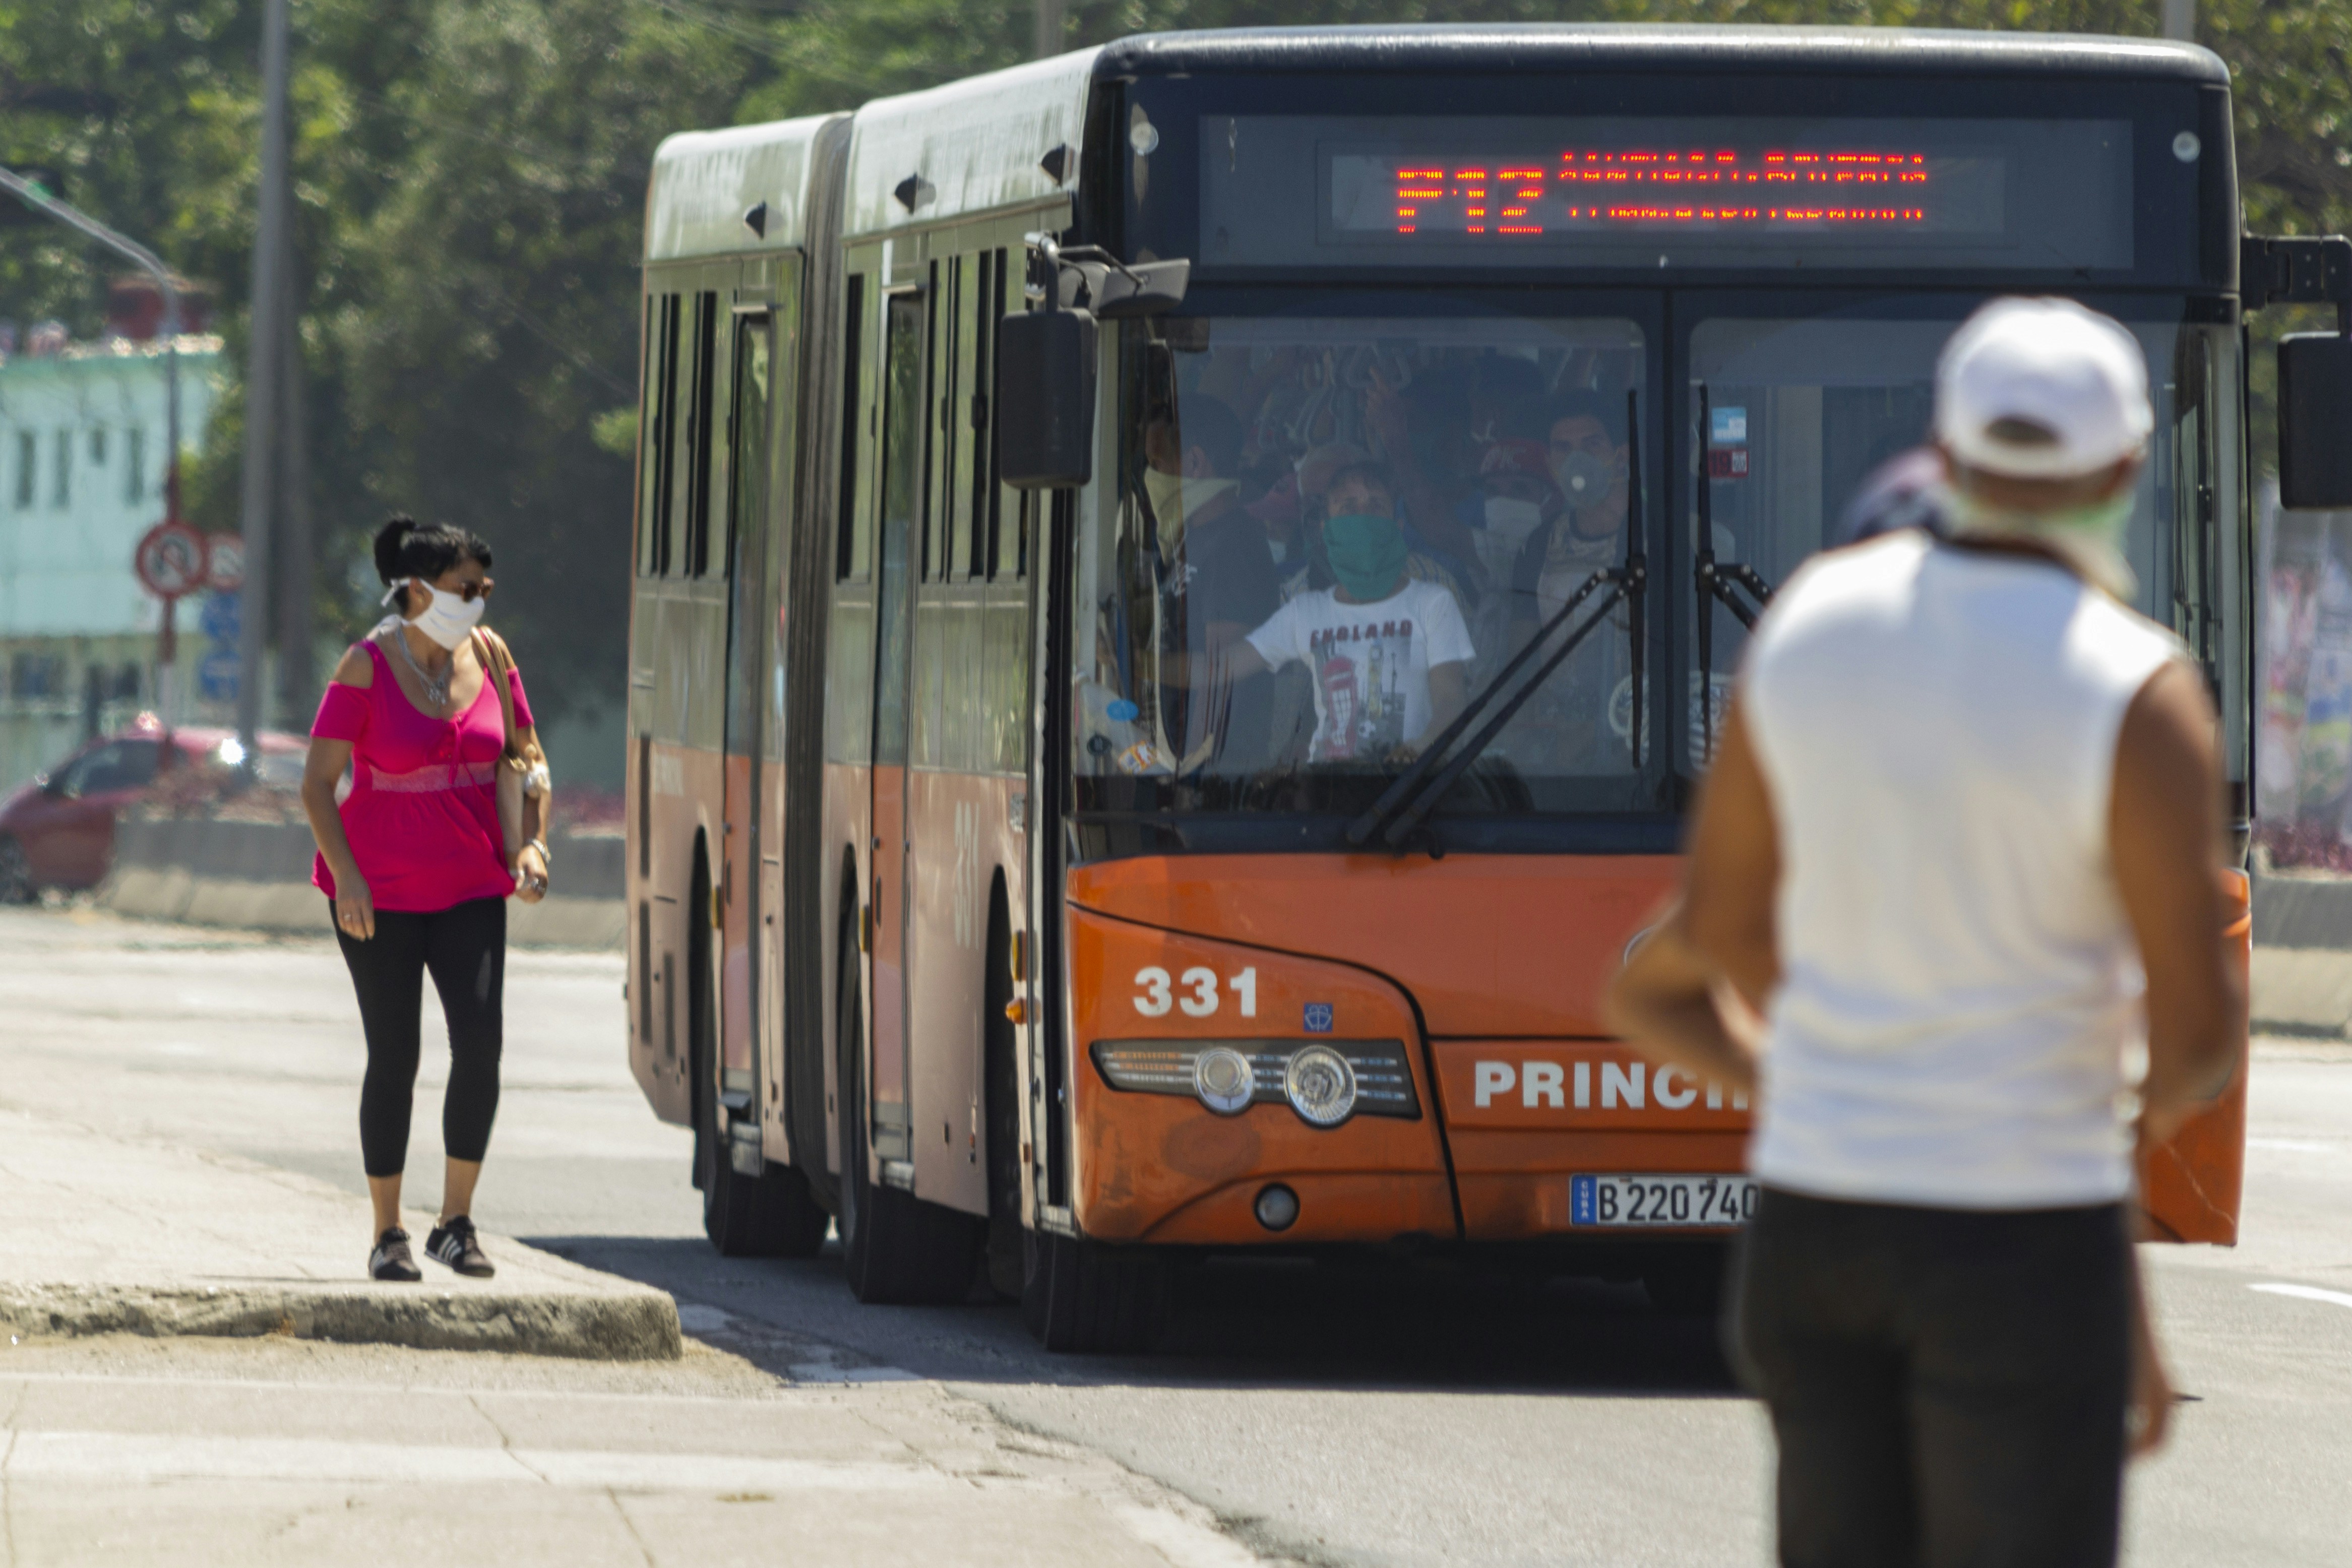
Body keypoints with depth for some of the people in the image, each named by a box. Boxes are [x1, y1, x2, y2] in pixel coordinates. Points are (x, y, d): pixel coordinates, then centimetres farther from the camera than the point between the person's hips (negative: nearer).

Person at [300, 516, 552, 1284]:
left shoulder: (488, 657, 3)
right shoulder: (367, 668, -10)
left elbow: (528, 760, 14)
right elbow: (318, 783, -9)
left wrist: (532, 844, -2)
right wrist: (345, 875, -18)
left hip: (470, 889, 3)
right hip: (380, 894, -3)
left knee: (480, 1046, -11)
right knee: (393, 1059, 1)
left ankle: (456, 1224, 1)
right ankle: (387, 1235, 13)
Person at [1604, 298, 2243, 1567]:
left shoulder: (1810, 618, 0)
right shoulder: (2135, 696, -16)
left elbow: (1720, 923, 11)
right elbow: (2201, 1030, -12)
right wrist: (2165, 1095, 11)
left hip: (1810, 1222, 5)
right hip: (2021, 1245, -5)